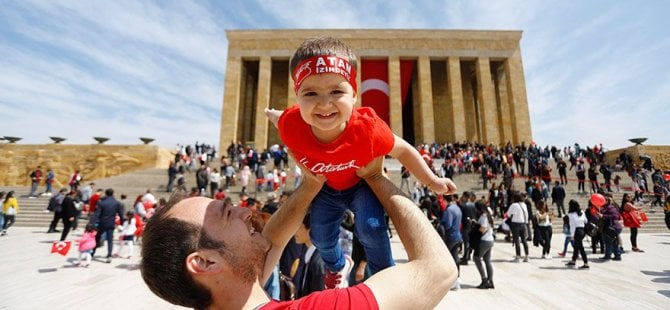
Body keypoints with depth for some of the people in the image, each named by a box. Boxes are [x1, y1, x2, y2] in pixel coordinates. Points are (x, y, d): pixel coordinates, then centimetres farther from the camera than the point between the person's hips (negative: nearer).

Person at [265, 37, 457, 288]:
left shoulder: (367, 129, -39)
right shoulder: (290, 126, -36)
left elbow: (403, 151, -20)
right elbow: (278, 117, -8)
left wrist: (433, 182, -12)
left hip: (362, 183, -2)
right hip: (326, 187, 3)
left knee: (371, 227, -22)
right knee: (320, 236, 11)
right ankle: (339, 266, 47)